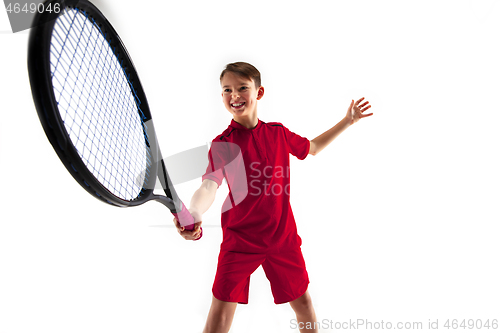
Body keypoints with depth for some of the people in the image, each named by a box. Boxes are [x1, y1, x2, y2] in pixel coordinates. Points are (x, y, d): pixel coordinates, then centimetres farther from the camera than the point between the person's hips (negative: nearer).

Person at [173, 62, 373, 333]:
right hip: (239, 239, -2)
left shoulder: (279, 133, 2)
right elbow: (209, 187, -21)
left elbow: (312, 147, 22)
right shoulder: (222, 144, -8)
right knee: (221, 307, -4)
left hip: (283, 237, 3)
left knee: (303, 304, 12)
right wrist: (193, 215, -42)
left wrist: (347, 121, 20)